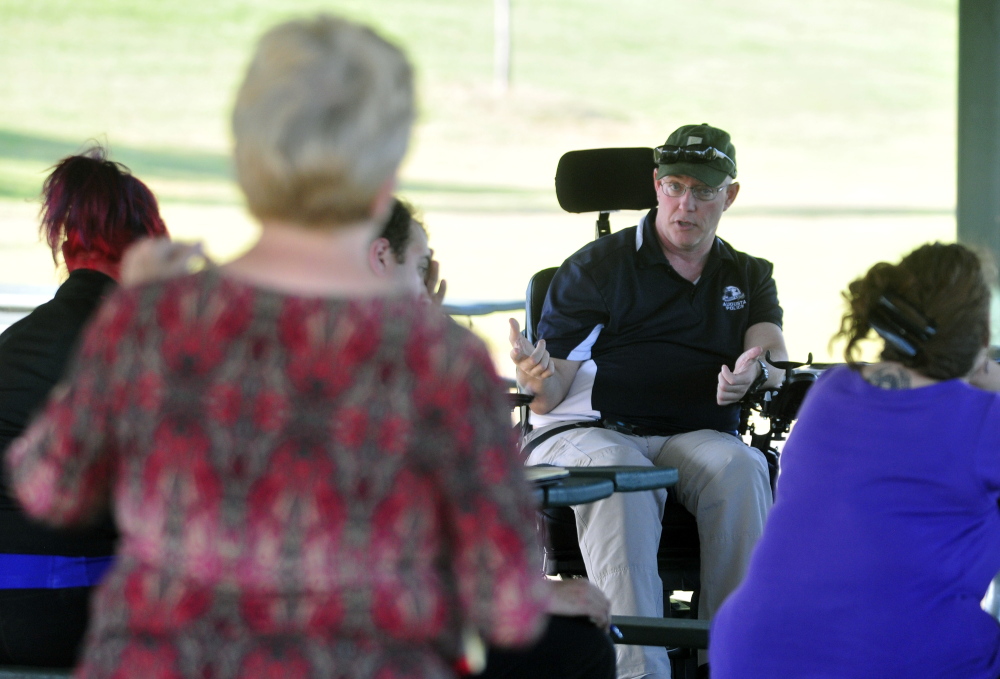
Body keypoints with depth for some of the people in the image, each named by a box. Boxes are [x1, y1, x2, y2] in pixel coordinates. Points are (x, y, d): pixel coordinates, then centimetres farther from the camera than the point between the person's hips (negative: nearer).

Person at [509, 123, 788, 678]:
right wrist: (538, 380, -24)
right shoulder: (595, 268, 10)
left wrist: (755, 371, -24)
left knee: (739, 466, -33)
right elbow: (553, 394, 3)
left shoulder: (749, 277, 21)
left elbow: (775, 359, 2)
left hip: (696, 438, 3)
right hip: (590, 431, -2)